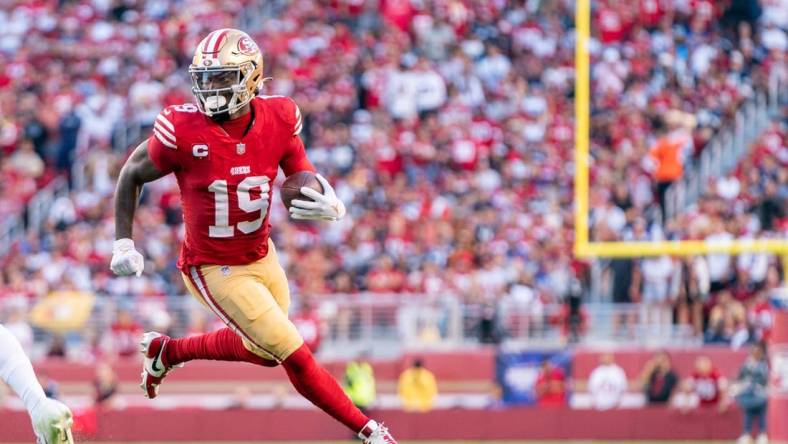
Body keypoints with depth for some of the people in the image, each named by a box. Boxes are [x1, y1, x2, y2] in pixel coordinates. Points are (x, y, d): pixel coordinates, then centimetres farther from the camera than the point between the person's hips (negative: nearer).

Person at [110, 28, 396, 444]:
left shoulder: (279, 120, -13)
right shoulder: (184, 129, -24)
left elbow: (305, 182, -1)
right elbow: (131, 175, -8)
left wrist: (329, 205, -25)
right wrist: (123, 243, -8)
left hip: (261, 256, 6)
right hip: (213, 269, -6)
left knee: (264, 350, 26)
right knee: (293, 354, -9)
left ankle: (167, 351, 45)